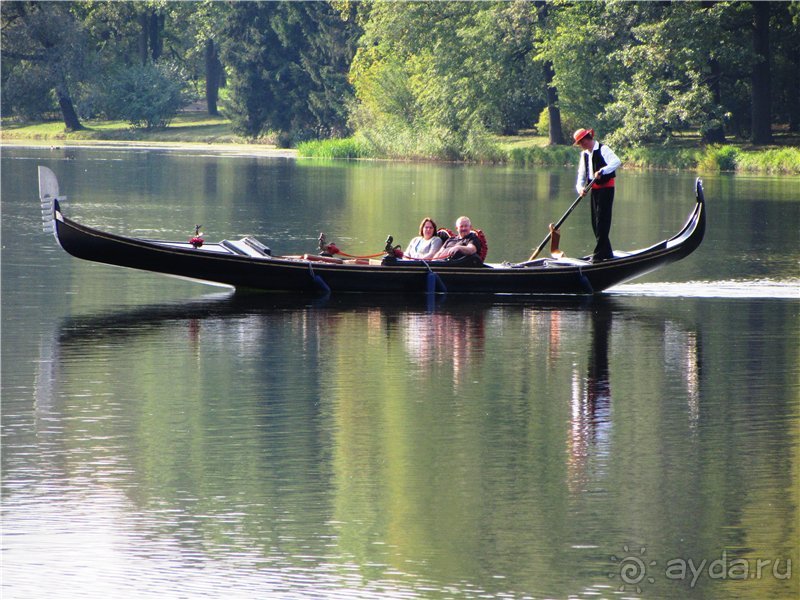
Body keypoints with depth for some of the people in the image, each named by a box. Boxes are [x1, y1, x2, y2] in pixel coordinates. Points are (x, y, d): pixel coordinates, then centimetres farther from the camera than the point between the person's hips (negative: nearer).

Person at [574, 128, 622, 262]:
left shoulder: (603, 149, -12)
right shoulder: (584, 154, 12)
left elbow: (616, 162, -28)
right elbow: (582, 174, 10)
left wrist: (602, 171, -37)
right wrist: (580, 187, -8)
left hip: (606, 188, -8)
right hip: (594, 189, 8)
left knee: (602, 221, -10)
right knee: (595, 222, 9)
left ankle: (599, 254, -10)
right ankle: (607, 253, 18)